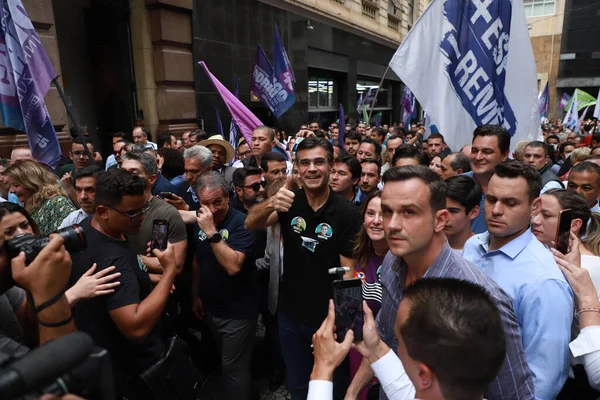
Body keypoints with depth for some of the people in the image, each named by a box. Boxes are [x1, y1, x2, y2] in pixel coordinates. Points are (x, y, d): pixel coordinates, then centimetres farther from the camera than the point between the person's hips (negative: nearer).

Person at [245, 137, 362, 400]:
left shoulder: (346, 212, -16)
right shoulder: (289, 202, -6)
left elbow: (347, 269, -13)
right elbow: (250, 224, -21)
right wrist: (270, 204, -42)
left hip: (328, 316, -3)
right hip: (290, 314, 3)